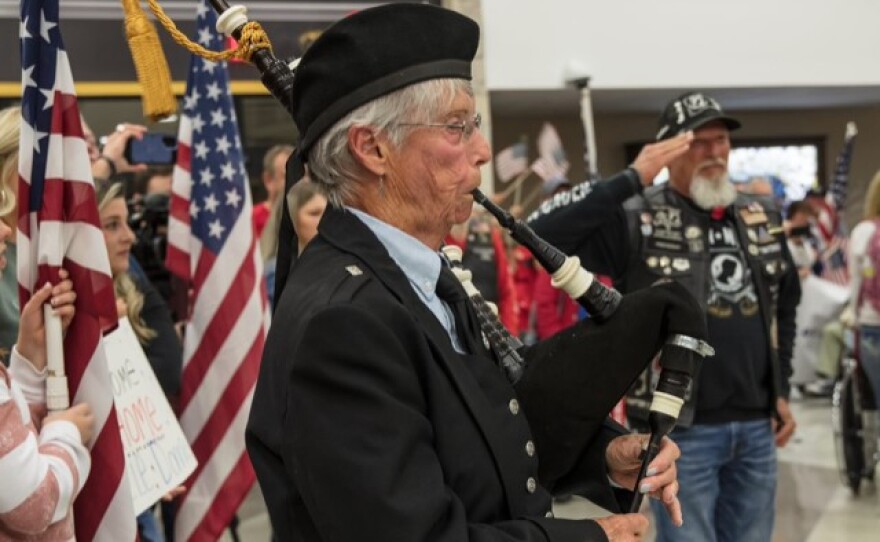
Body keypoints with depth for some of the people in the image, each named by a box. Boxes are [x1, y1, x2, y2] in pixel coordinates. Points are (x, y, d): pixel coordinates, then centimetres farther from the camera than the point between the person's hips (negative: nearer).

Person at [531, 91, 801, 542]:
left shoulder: (762, 219, 9)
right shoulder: (637, 220, -10)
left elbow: (785, 303, 21)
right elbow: (543, 232, -23)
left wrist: (781, 390, 15)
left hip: (756, 426, 6)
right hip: (683, 427, -5)